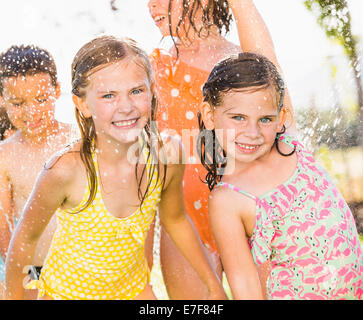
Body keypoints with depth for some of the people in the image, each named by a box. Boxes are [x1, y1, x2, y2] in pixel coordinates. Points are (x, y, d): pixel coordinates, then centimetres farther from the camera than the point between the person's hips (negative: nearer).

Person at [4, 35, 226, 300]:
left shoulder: (167, 156, -20)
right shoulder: (66, 170, -31)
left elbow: (176, 220, -1)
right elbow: (26, 239, -13)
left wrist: (214, 286, 6)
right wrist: (13, 296, -1)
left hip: (133, 287, 3)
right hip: (67, 290, -2)